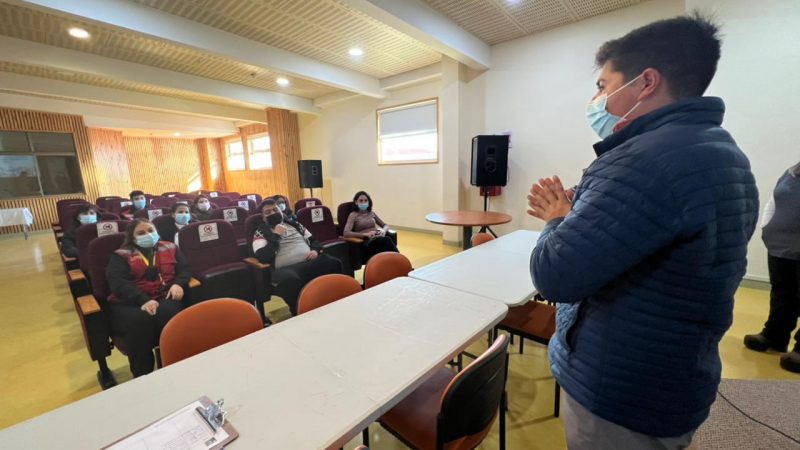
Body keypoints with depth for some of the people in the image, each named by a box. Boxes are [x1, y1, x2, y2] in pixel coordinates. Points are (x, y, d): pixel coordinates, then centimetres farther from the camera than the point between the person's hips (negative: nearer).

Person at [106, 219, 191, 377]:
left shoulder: (169, 248, 19)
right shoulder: (121, 256, 10)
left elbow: (184, 269, 11)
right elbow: (118, 283, -5)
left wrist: (179, 284, -13)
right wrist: (143, 300, -22)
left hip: (164, 298, 1)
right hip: (129, 303, -1)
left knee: (168, 313, -35)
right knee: (139, 321, -36)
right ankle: (142, 377, -21)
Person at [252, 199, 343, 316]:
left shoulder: (294, 224, 26)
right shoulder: (260, 232, 14)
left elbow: (313, 240, 26)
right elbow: (262, 257, -4)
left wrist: (315, 250, 4)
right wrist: (276, 236, -3)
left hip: (310, 262, 4)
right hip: (286, 268, -4)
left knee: (335, 263, -27)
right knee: (290, 279, -42)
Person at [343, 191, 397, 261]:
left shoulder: (372, 213, 20)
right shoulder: (353, 215, 5)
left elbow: (386, 225, 23)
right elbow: (346, 233, -9)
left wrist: (383, 230, -3)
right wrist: (366, 234, -19)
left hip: (377, 238, 5)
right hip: (367, 242, -4)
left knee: (387, 239, -36)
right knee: (386, 240, -38)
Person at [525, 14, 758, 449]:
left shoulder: (650, 159, -28)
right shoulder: (722, 153, 6)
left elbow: (554, 275, -30)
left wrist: (556, 223, -11)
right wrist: (570, 218, 4)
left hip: (618, 396, -8)